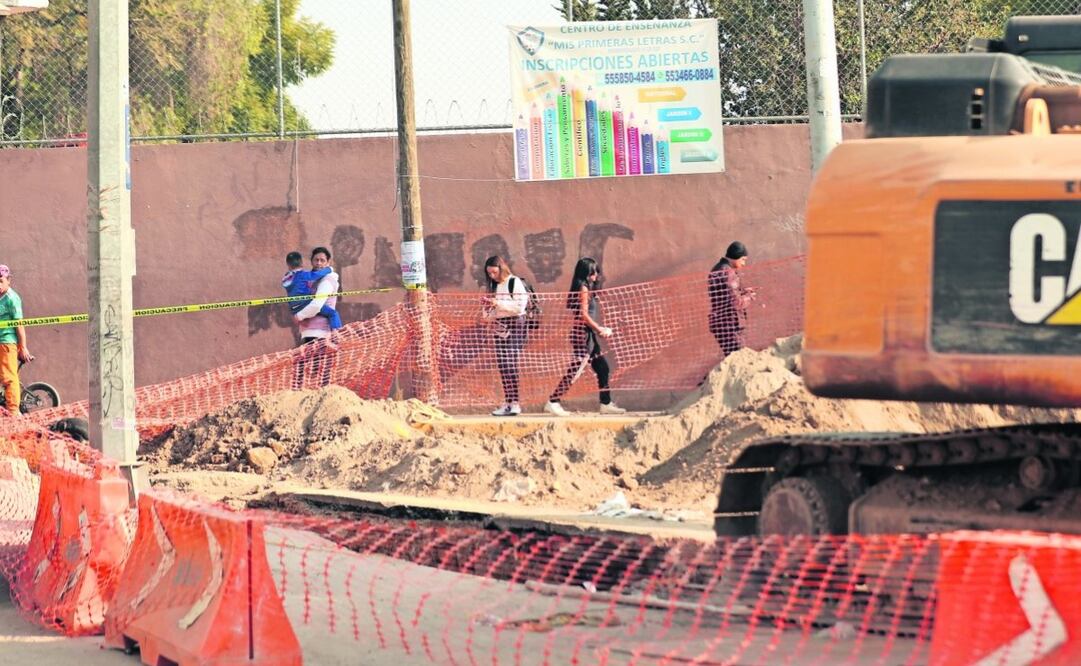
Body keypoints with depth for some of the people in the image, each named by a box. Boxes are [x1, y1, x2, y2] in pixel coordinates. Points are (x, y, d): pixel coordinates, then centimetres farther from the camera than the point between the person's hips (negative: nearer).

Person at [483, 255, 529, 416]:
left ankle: (515, 403, -15)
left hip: (515, 325, -7)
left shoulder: (515, 283, -5)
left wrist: (499, 303, -18)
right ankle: (507, 402, 5)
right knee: (502, 366, 3)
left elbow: (520, 306, -16)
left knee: (511, 364, -13)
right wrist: (488, 306, 1)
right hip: (499, 326, 7)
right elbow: (491, 314, 23)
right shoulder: (494, 286, 17)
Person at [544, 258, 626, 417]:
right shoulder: (583, 289, -12)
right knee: (575, 370, -11)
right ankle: (553, 402, -9)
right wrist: (599, 329, -10)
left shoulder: (586, 288, 16)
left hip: (589, 334, 10)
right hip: (582, 333, -10)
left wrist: (600, 329, 6)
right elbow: (584, 314, -17)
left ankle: (606, 403, 17)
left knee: (602, 368, 12)